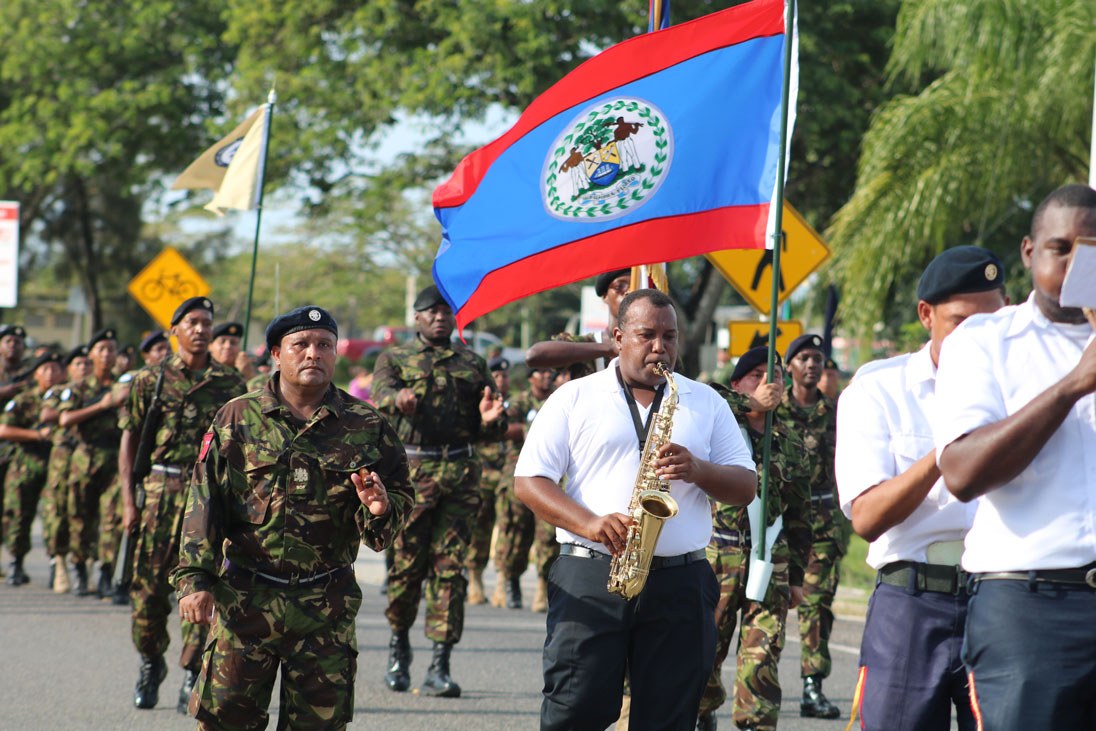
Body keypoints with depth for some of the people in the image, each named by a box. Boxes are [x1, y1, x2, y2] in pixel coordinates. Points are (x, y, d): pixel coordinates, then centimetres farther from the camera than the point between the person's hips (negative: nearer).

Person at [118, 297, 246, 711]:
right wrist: (128, 501, -2)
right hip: (160, 490, 0)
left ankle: (192, 675, 1)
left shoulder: (230, 385, 8)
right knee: (148, 585, 2)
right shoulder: (151, 380, 6)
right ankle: (151, 662, 23)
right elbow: (129, 440, 5)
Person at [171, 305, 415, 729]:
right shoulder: (238, 419, 3)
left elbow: (403, 498, 9)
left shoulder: (366, 427, 5)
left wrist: (380, 510, -16)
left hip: (326, 609, 1)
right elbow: (204, 502, 1)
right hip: (244, 599, -1)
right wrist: (194, 578, -8)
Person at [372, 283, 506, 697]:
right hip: (410, 472, -2)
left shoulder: (471, 365, 19)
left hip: (460, 476, 2)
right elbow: (379, 393, -10)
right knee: (406, 564, -1)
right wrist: (397, 397, -34)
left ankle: (440, 666, -5)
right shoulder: (395, 359, 12)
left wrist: (491, 421, -8)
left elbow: (487, 431, 17)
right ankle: (399, 643, 24)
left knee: (450, 567, -5)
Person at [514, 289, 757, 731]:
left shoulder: (706, 403, 15)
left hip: (680, 583, 2)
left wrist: (698, 471, -10)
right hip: (589, 580, -2)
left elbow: (746, 487, 12)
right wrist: (590, 524, -14)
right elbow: (528, 481, 3)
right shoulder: (575, 398, 9)